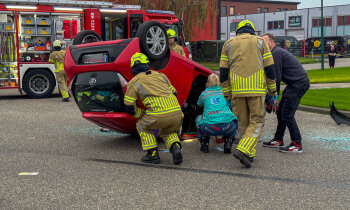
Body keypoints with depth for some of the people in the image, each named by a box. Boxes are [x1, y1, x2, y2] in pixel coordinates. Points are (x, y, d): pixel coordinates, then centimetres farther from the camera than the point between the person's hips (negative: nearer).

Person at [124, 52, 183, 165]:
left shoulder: (134, 82, 13)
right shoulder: (160, 75, 26)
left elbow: (129, 107, 12)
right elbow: (174, 93, 28)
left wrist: (143, 115, 26)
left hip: (159, 114, -5)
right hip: (177, 113, 5)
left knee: (142, 126, 25)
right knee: (166, 132, 32)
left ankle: (153, 154, 16)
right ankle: (176, 148, 4)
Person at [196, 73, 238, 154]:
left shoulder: (204, 93, 17)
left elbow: (199, 104, 39)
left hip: (210, 128, -1)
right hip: (227, 127, 1)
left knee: (198, 119, 32)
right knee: (234, 123, 37)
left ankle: (204, 144, 21)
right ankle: (228, 143, 14)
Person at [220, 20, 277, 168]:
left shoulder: (229, 44, 14)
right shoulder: (260, 42, 11)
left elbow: (223, 71, 8)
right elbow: (269, 68, 6)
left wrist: (226, 93, 13)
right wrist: (272, 89, 15)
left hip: (237, 89, 2)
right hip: (256, 89, -2)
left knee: (243, 121, 13)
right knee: (257, 121, 3)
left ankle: (250, 154, 18)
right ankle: (243, 150, -15)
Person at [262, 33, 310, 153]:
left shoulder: (276, 53, -13)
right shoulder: (277, 52, 20)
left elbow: (277, 78, -16)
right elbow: (277, 77, 20)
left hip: (298, 84, -11)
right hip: (295, 83, 11)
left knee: (287, 114, -11)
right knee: (281, 111, 13)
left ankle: (297, 145, -7)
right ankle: (278, 140, 21)